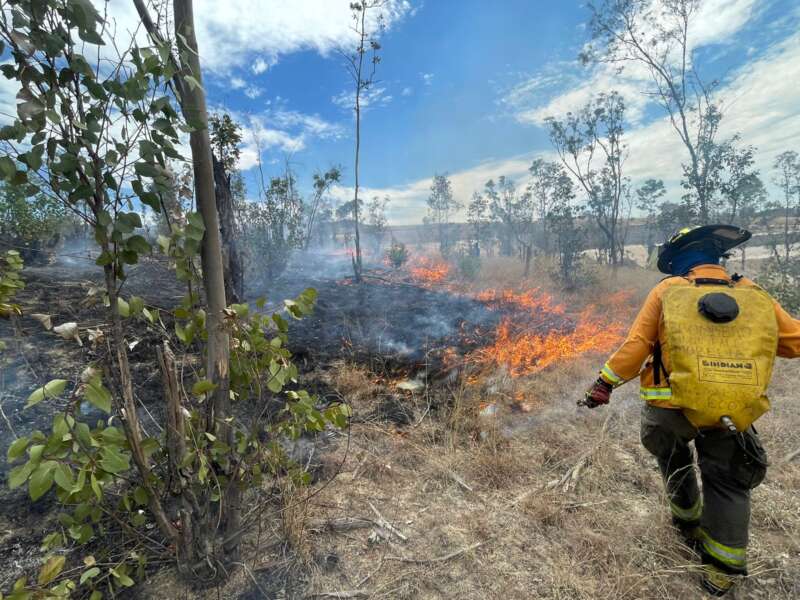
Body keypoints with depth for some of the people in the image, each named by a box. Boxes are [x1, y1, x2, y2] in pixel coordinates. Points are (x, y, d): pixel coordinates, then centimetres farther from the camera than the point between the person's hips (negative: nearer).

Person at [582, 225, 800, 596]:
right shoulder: (755, 296, 2)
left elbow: (636, 346, -9)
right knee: (728, 484, 20)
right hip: (733, 413, 2)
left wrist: (605, 382, 0)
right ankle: (722, 570, 26)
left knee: (674, 461, 29)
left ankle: (689, 520, 48)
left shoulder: (666, 291, -5)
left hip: (671, 409, -1)